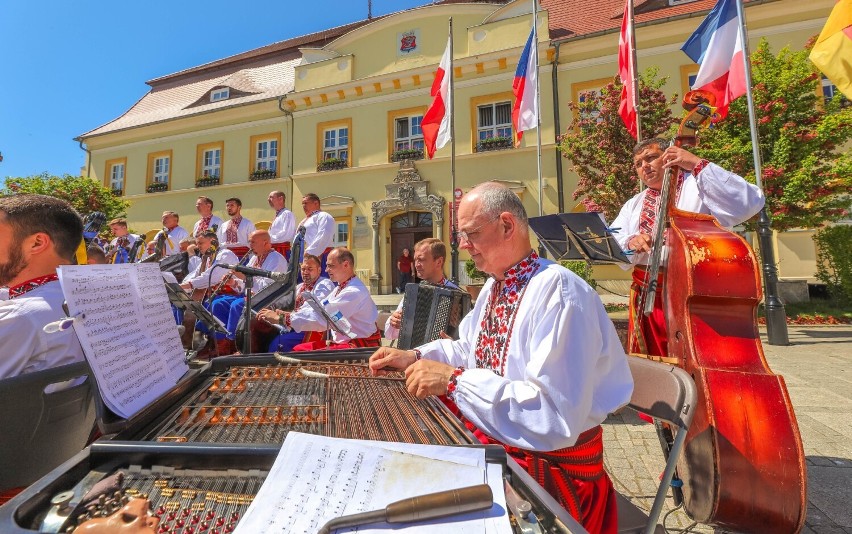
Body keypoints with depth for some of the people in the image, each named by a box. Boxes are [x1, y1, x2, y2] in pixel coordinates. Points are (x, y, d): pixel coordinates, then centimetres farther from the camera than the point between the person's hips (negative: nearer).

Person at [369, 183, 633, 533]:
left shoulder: (557, 292, -26)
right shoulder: (495, 286, 6)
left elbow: (555, 417, -32)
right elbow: (470, 350, 16)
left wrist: (454, 380, -30)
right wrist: (415, 358, 2)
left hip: (552, 462, -8)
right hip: (489, 433, 8)